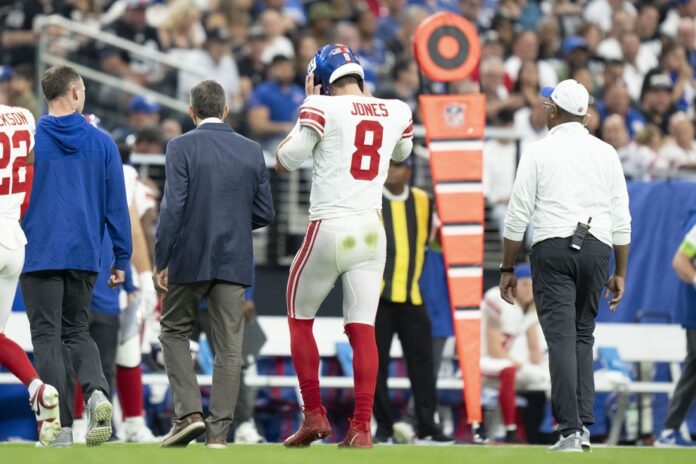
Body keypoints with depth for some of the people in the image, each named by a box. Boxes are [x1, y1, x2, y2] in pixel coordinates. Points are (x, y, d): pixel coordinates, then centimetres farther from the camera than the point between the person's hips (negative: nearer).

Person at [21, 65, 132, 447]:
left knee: (47, 336, 1)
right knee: (77, 331, 16)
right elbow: (116, 205, 5)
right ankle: (97, 391, -12)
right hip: (85, 254, 3)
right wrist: (121, 259, 11)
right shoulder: (102, 143, 3)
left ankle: (62, 425, -6)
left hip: (39, 254, -3)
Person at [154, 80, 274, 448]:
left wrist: (161, 262, -7)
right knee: (229, 346, 4)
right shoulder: (252, 151, 5)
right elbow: (265, 213, 6)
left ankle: (189, 413, 0)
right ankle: (218, 431, 1)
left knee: (174, 332, 14)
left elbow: (173, 207, -13)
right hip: (234, 262, 3)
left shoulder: (181, 147, -7)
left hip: (189, 259, -3)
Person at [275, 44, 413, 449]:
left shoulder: (322, 109, -7)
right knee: (363, 328, 2)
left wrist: (305, 116, 10)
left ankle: (315, 416, 11)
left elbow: (286, 161, -1)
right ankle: (362, 427, -6)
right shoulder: (396, 112, 7)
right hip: (371, 230, 4)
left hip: (329, 229, -4)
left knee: (300, 319, 14)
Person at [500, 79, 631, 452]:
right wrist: (620, 274, 15)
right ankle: (584, 424, 5)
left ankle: (570, 431, -16)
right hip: (597, 250, 3)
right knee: (582, 337, 14)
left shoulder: (539, 152, 1)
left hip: (552, 249, -3)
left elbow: (518, 217, -1)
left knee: (561, 338, -7)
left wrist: (507, 269, 6)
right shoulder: (606, 153, 10)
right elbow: (622, 220, 9)